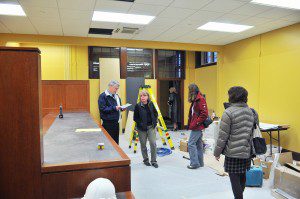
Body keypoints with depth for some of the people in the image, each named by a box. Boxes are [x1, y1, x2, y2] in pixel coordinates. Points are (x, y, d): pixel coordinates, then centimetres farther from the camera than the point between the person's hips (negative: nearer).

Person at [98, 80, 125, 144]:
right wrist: (114, 108, -24)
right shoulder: (103, 96, -10)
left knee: (116, 141, 13)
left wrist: (122, 108, 2)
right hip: (108, 123, -8)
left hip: (116, 122, 8)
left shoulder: (116, 96, 16)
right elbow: (102, 108, -20)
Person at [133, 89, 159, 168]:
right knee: (143, 145, 8)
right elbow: (135, 118, -5)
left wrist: (155, 122, 1)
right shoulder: (138, 106, -9)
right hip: (142, 128, -2)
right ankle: (145, 160, 27)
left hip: (151, 127, 2)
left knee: (153, 143, -3)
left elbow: (156, 113, 12)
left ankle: (154, 161, 10)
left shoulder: (151, 104, 0)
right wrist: (141, 124, -14)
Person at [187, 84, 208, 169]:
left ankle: (194, 163, 0)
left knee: (191, 144, -7)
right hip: (196, 127, 10)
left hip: (197, 127, -10)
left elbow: (204, 114, -21)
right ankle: (200, 162, 23)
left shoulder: (200, 99, -15)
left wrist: (196, 123, -19)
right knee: (198, 144, 14)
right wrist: (191, 123, 13)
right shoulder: (195, 100, 16)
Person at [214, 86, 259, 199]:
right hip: (247, 151, 7)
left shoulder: (229, 112, -15)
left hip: (233, 152, -7)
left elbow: (223, 135, -14)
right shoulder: (251, 112, 6)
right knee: (242, 176, 20)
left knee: (234, 178, 4)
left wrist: (217, 152, -5)